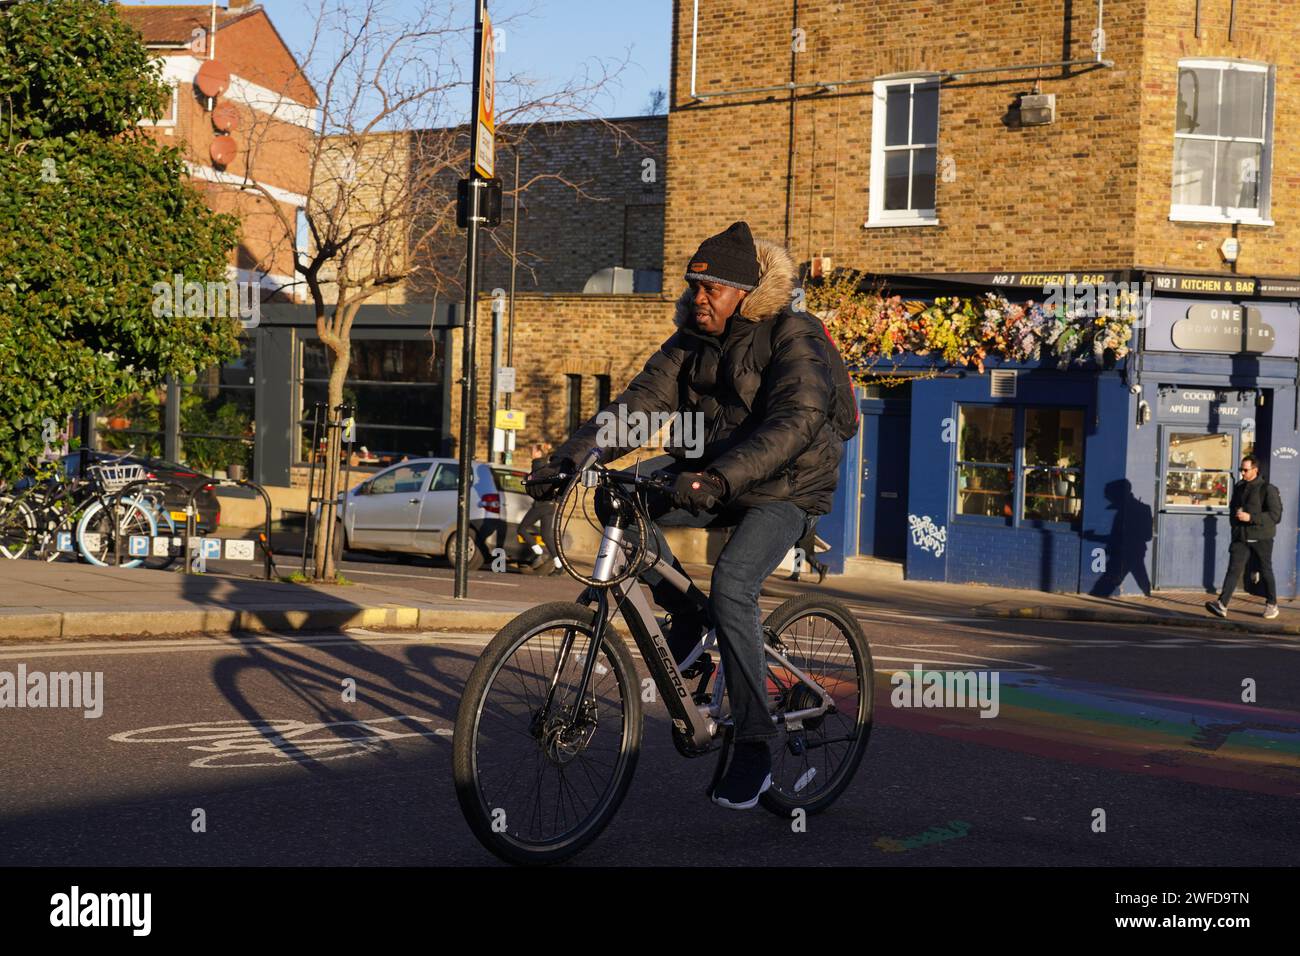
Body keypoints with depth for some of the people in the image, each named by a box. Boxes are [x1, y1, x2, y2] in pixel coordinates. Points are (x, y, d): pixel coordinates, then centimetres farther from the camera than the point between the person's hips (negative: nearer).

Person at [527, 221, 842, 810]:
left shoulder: (792, 337, -16)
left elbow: (797, 420, -32)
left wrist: (722, 476, -47)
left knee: (730, 588, -30)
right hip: (711, 481, 6)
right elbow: (637, 406, -7)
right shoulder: (690, 344, 3)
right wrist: (570, 457, -24)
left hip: (785, 488, -6)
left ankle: (753, 747, -19)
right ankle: (684, 616, 1)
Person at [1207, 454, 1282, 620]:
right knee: (1233, 570, -8)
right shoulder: (1239, 487, 11)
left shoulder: (1267, 489, -10)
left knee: (1265, 572, 10)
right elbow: (1232, 507, 29)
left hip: (1261, 539, -4)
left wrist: (1250, 517, -22)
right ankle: (1222, 605, -18)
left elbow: (1275, 515, -16)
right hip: (1241, 538, 4)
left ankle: (1272, 605, 28)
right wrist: (1236, 515, 9)